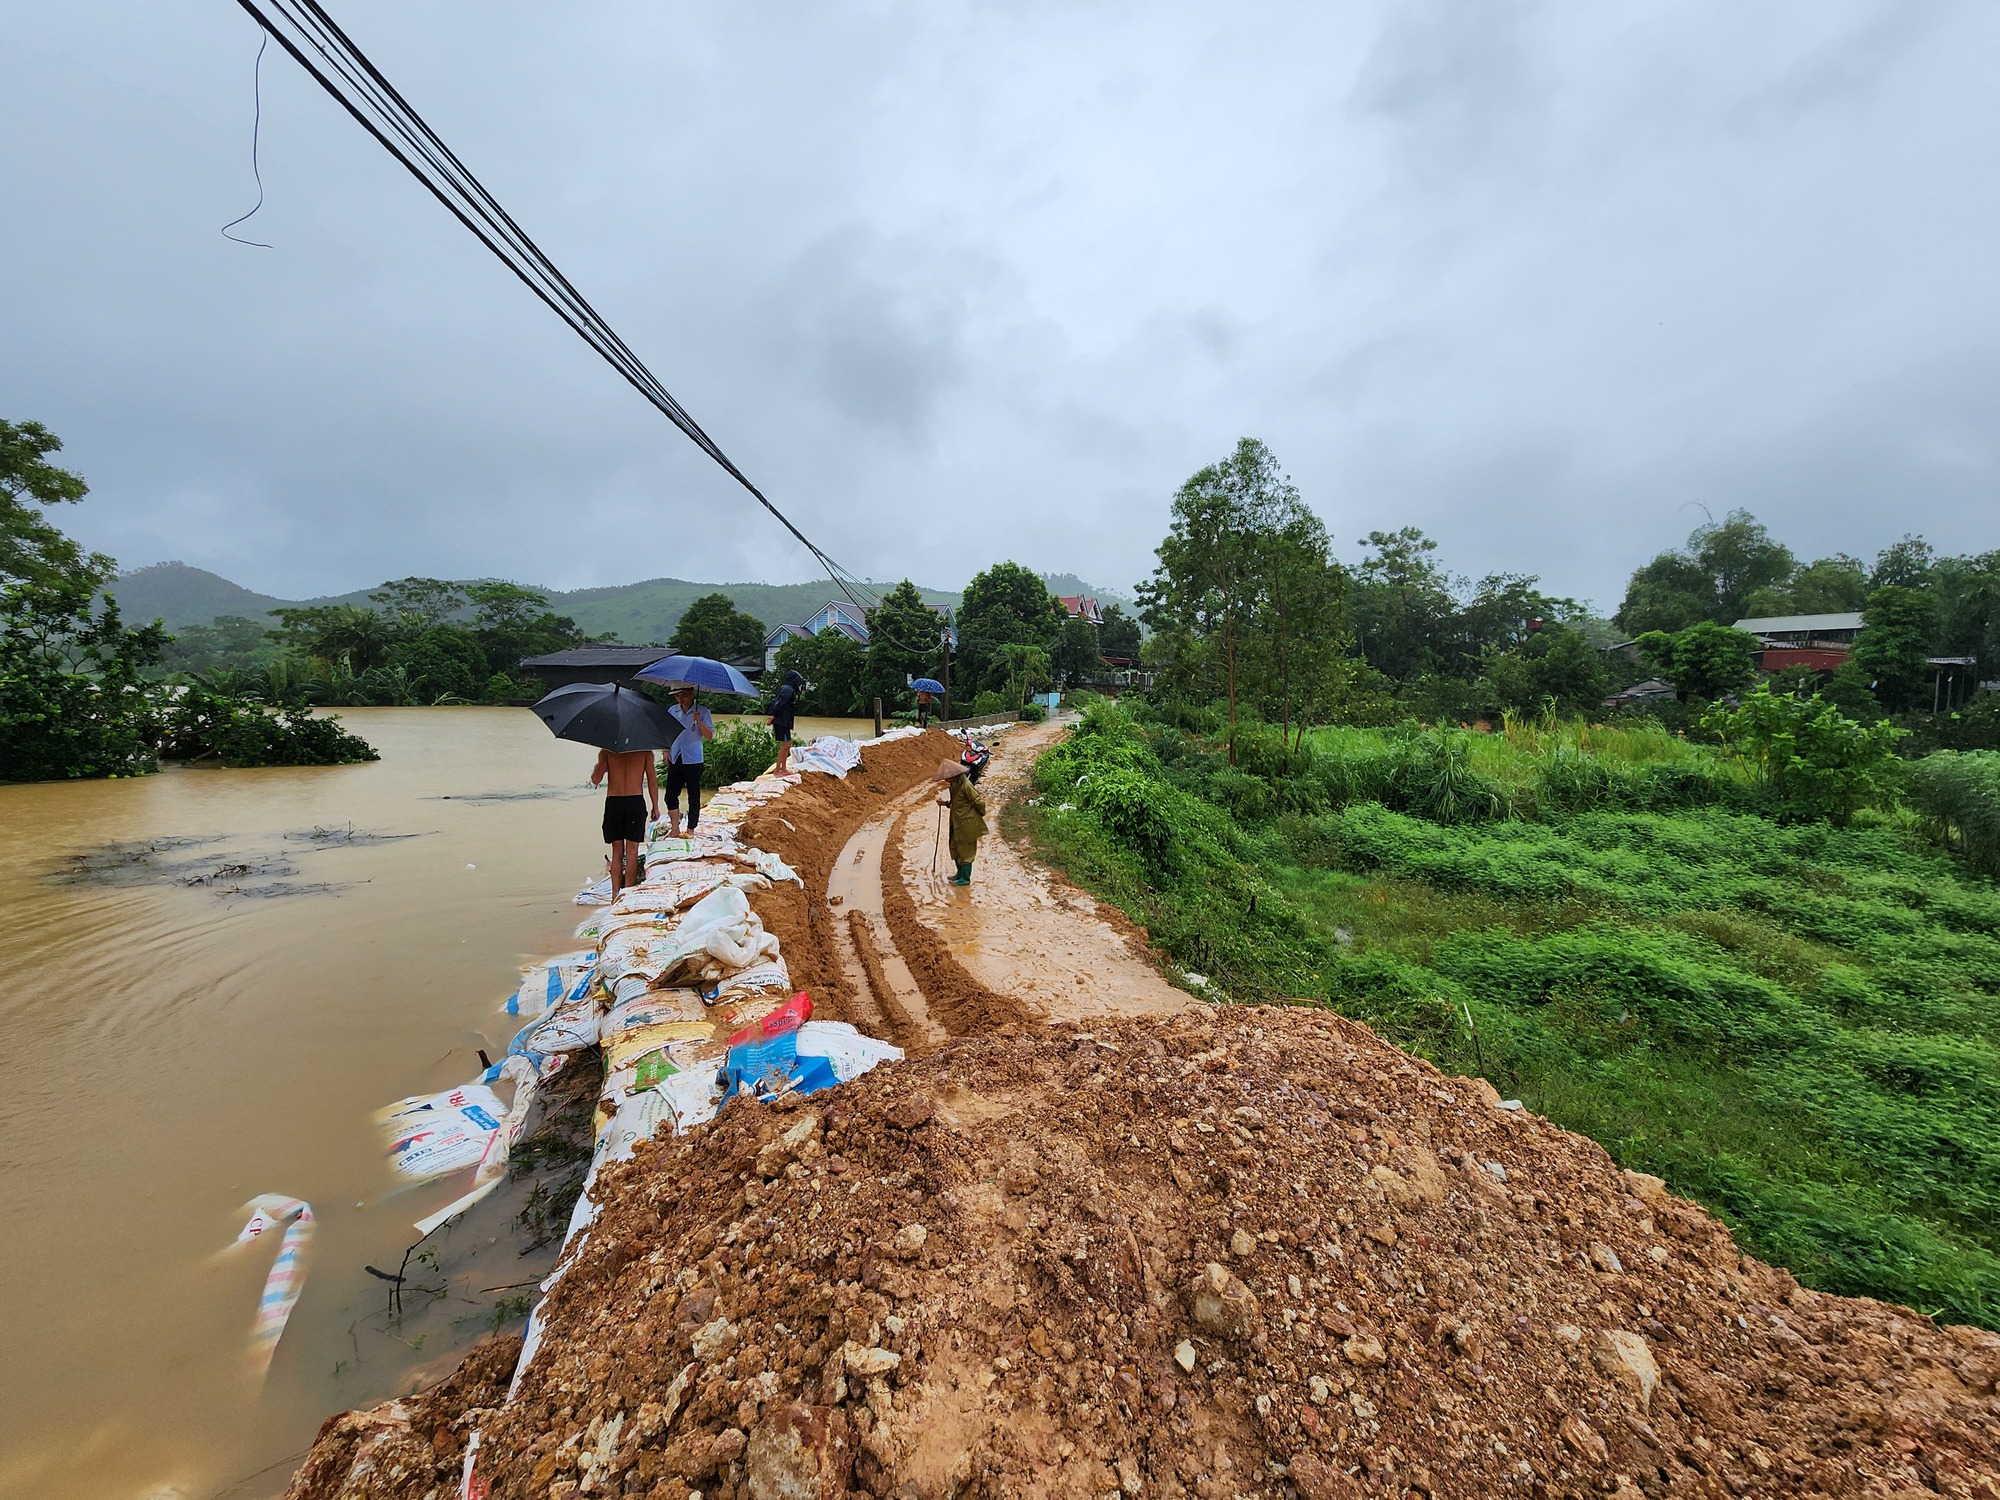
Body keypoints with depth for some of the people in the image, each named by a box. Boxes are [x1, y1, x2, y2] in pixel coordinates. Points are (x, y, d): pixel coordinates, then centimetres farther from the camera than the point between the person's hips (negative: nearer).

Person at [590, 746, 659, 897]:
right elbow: (652, 781, 0)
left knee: (617, 851, 11)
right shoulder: (645, 751, 0)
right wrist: (655, 807, 6)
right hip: (635, 802, -1)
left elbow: (595, 779, -4)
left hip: (613, 803, 1)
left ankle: (615, 896, 11)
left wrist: (598, 766, 17)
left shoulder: (606, 751, 0)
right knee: (632, 851, 5)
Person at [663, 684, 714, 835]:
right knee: (670, 795, 6)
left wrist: (699, 721, -26)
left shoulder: (702, 712, -6)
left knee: (694, 797, 2)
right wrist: (666, 750, 6)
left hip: (692, 761, -4)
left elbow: (710, 735, -11)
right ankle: (675, 828, 20)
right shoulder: (672, 711, 7)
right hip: (675, 760, 4)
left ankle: (690, 830, 13)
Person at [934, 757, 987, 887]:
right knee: (955, 847, 17)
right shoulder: (954, 785, 7)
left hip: (967, 824, -9)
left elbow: (979, 802, -19)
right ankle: (960, 873, 34)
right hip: (957, 824, 9)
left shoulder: (965, 785, -23)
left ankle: (966, 878, 15)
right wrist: (945, 803, 1)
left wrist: (981, 814, -2)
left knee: (965, 849, 3)